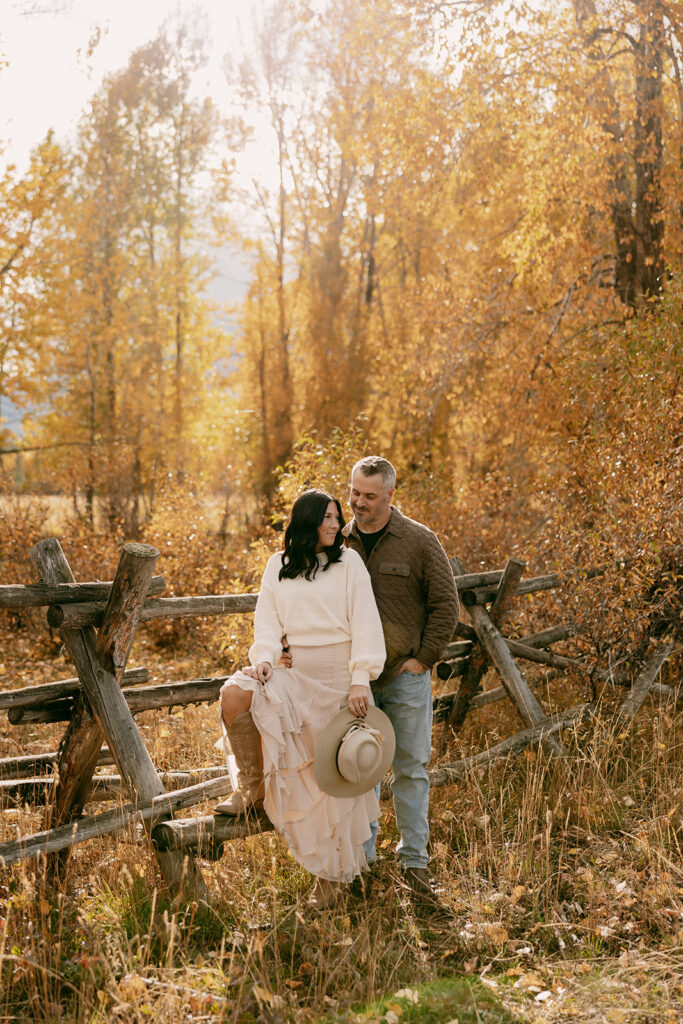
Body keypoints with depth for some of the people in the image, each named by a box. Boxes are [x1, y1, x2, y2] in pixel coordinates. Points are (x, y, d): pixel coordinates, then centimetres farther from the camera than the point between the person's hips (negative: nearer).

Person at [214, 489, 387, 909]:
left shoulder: (349, 561, 0)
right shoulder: (279, 566, 10)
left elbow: (365, 623, -6)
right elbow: (268, 621, 8)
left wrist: (360, 680, -15)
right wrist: (264, 658, -13)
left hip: (341, 673, -3)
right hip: (299, 674, 3)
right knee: (235, 693, -24)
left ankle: (332, 873, 14)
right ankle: (253, 785, -5)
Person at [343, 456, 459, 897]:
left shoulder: (419, 541, -5)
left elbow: (445, 604, -3)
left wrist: (424, 658, -7)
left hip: (406, 677, -3)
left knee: (411, 768, 2)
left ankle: (415, 861, 12)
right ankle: (362, 859, 17)